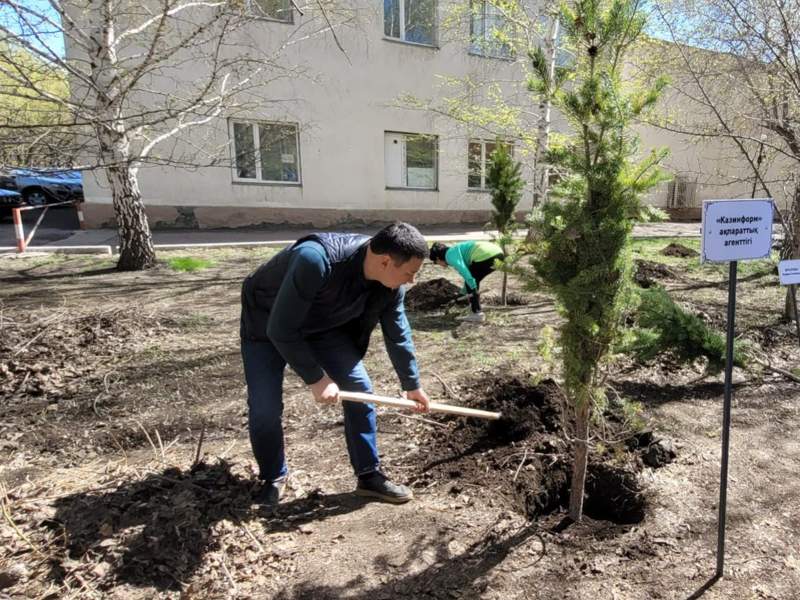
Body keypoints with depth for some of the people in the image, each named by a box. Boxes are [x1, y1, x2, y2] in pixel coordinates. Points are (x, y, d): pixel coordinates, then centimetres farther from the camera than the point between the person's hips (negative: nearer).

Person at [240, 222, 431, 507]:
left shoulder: (390, 285, -20)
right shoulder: (316, 260, -43)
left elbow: (397, 334, -3)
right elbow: (281, 329, -36)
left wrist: (412, 385, 8)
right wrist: (316, 379, -28)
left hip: (324, 324, 5)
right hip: (267, 322, -5)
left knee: (360, 389, -5)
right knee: (265, 408, -11)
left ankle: (370, 476, 11)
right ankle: (273, 478, 19)